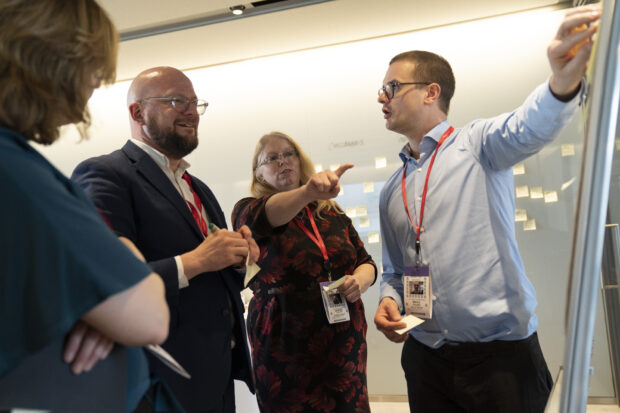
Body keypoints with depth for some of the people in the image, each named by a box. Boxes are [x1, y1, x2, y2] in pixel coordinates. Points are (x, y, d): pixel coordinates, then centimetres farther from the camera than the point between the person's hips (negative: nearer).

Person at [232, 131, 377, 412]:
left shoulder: (331, 211, 10)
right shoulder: (247, 210, -1)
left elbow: (365, 262, 14)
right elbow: (264, 215, -25)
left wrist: (361, 279, -10)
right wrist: (307, 191, -45)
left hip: (346, 345, 4)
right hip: (286, 354, -3)